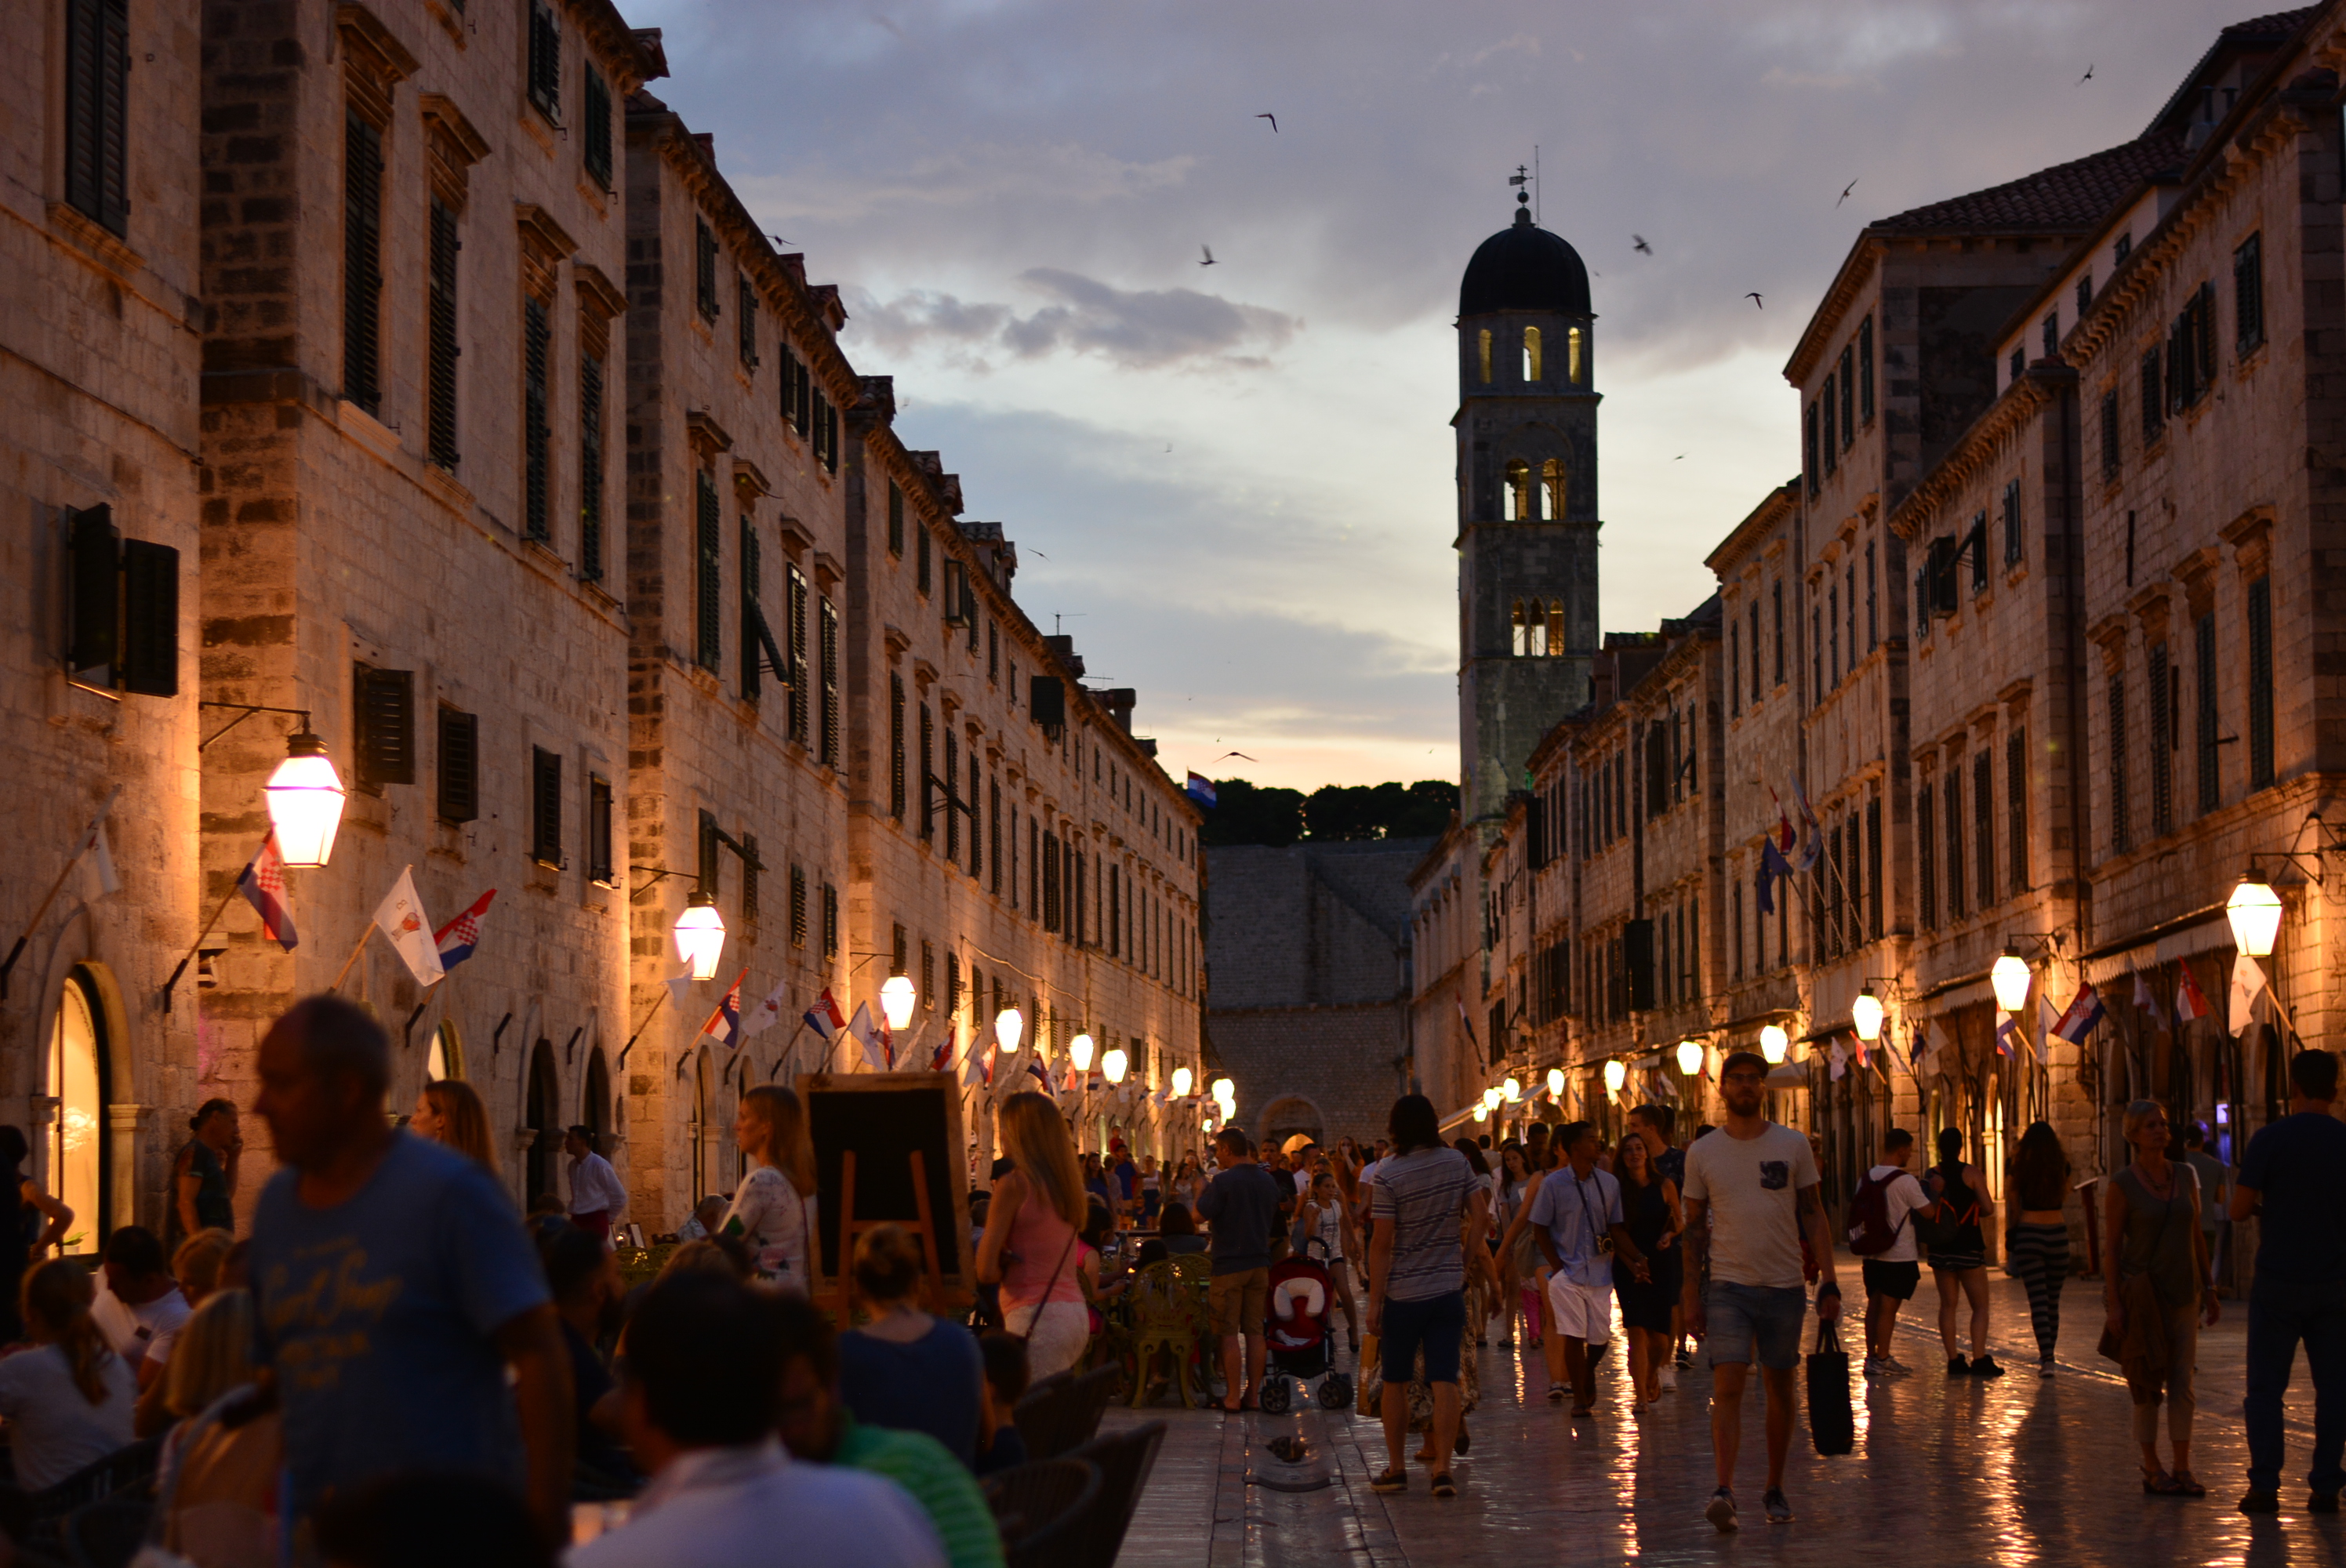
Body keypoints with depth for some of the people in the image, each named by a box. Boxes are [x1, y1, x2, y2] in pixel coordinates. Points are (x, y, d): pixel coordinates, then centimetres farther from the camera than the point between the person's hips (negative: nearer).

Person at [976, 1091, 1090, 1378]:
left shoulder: (1014, 1184, -7)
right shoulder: (1067, 1180, 14)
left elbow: (985, 1272, -8)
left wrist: (1006, 1266, 10)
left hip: (1038, 1319, -8)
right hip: (1075, 1314, 8)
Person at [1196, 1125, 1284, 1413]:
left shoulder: (1224, 1181, -14)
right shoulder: (1269, 1181, 9)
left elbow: (1200, 1215, -13)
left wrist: (1202, 1191, 3)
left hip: (1230, 1264, -6)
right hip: (1260, 1264, 6)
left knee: (1228, 1332, -2)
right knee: (1255, 1330, 9)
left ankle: (1232, 1397, -3)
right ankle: (1253, 1394, 9)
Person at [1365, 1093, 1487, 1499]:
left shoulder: (1388, 1174, -13)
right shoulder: (1456, 1163, -1)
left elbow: (1382, 1242, -12)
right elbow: (1481, 1216, 1)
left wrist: (1374, 1300, -8)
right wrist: (1462, 1259, 12)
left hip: (1403, 1293, -2)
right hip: (1448, 1290, 3)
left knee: (1395, 1382, 11)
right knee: (1445, 1382, 0)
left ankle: (1395, 1468, 17)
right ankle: (1443, 1469, -6)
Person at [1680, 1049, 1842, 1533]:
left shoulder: (1793, 1146, 3)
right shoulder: (1702, 1153, 3)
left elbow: (1812, 1215, 5)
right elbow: (1695, 1226, 7)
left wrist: (1828, 1281, -2)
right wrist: (1691, 1294, 3)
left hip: (1784, 1286, 1)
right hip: (1728, 1286, -1)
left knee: (1780, 1388, 8)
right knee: (1728, 1386, -14)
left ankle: (1775, 1490, 20)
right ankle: (1724, 1492, -21)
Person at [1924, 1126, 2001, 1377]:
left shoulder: (1933, 1176, -1)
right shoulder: (1971, 1173, -8)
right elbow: (1988, 1209, -11)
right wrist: (1973, 1212, 10)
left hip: (1941, 1250, 3)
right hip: (1969, 1249, -3)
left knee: (1948, 1304, 9)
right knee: (1980, 1305, 3)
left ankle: (1954, 1360, 6)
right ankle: (1979, 1359, -8)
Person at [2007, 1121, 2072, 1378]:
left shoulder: (2020, 1167, -4)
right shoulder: (2062, 1166, 1)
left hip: (2028, 1233, -2)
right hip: (2057, 1232, 2)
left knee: (2038, 1300, -4)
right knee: (2053, 1299, 15)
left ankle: (2046, 1359, -14)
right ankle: (2047, 1354, 23)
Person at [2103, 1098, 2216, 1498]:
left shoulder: (2186, 1175, 6)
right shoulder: (2122, 1184, -8)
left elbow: (2196, 1235, 12)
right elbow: (2111, 1246, -8)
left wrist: (2208, 1289, 11)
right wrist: (2114, 1304, -13)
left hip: (2183, 1292, 4)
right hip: (2142, 1294, -4)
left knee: (2182, 1384, 2)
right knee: (2148, 1385, 1)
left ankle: (2183, 1470, 6)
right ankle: (2152, 1470, 9)